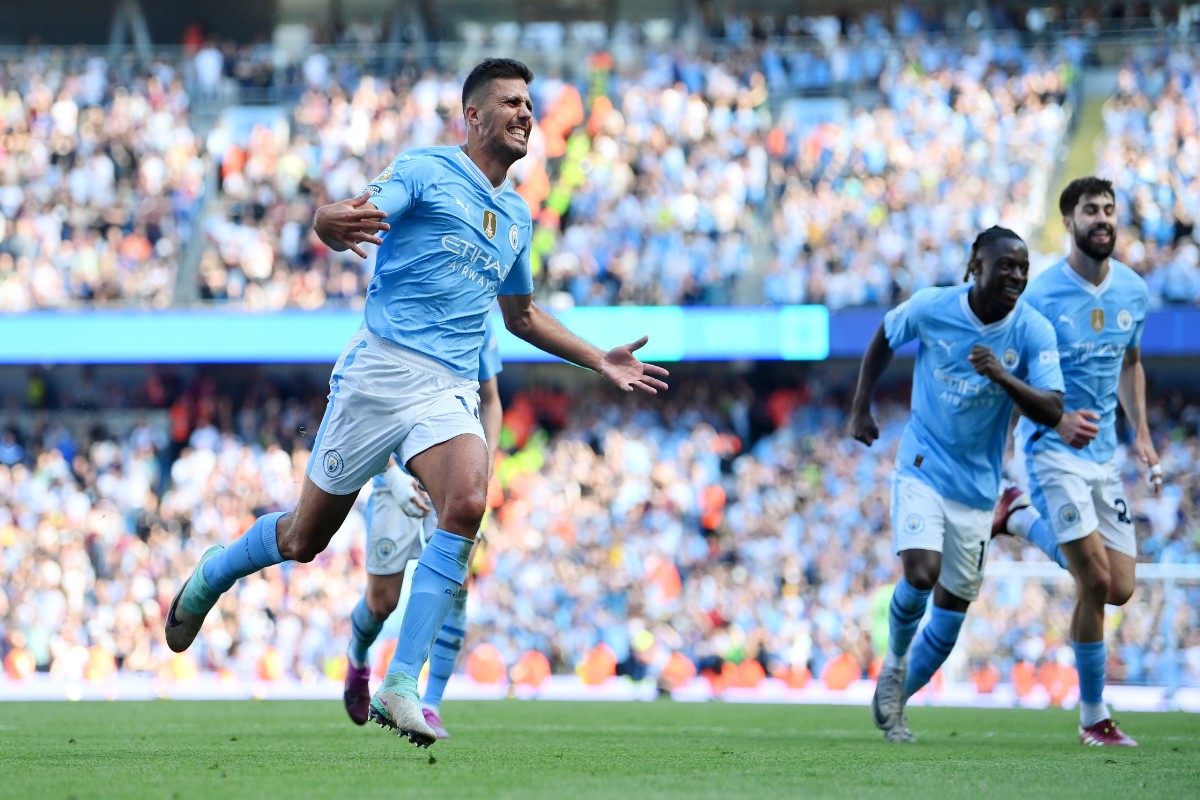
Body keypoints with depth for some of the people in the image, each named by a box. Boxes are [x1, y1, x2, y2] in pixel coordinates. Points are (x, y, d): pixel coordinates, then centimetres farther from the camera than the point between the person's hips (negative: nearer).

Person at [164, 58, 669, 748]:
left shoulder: (518, 215, 19)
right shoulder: (425, 172, -1)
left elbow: (521, 313, 35)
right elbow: (345, 218, -17)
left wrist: (598, 360, 30)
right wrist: (334, 223, -41)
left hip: (451, 392, 5)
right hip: (381, 370, -4)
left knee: (467, 505, -26)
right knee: (305, 538, 3)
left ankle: (401, 686, -26)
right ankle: (213, 574, 38)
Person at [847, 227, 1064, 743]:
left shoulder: (1034, 332, -11)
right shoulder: (930, 309, -11)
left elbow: (1052, 412, -18)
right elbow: (884, 338, 10)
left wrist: (1004, 377, -33)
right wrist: (860, 409, 6)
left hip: (977, 487, 2)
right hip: (922, 469, -2)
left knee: (952, 611, 7)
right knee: (920, 574, -24)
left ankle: (895, 700, 29)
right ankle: (896, 659, 7)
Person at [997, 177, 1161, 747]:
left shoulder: (1133, 291, 5)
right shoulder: (1042, 294, -14)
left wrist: (1140, 434, 14)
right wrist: (1058, 421, -27)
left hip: (1103, 453, 6)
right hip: (1052, 449, -6)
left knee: (1120, 590, 5)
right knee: (1096, 582, -16)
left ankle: (1023, 519, 27)